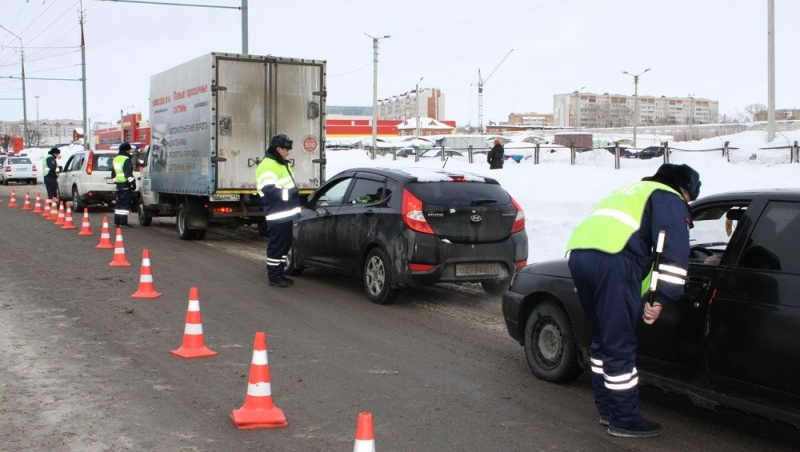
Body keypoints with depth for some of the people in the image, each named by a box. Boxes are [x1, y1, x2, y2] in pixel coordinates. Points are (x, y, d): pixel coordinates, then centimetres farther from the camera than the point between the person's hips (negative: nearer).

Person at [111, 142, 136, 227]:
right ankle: (123, 222, -10)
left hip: (118, 184, 9)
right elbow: (129, 174, -19)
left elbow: (113, 174, 23)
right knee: (125, 204, -7)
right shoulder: (126, 160, -12)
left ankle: (117, 222, 17)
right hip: (126, 184, -9)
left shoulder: (115, 159, 18)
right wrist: (133, 182, -15)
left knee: (119, 203, 14)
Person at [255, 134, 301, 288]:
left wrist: (294, 193, 18)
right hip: (277, 217, -10)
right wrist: (289, 193, -25)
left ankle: (279, 273, 26)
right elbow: (268, 190, -25)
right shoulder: (267, 166, -16)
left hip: (287, 214, 10)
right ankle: (274, 277, 6)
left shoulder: (283, 164, 17)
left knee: (285, 245, 16)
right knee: (276, 246, -3)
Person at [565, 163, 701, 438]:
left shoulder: (632, 192, 37)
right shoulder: (670, 199, 11)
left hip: (578, 252, 8)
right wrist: (660, 298, -6)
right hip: (611, 260, -8)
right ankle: (624, 421, 6)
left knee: (602, 339, 20)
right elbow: (674, 252, -4)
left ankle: (607, 409, 28)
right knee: (620, 346, -1)